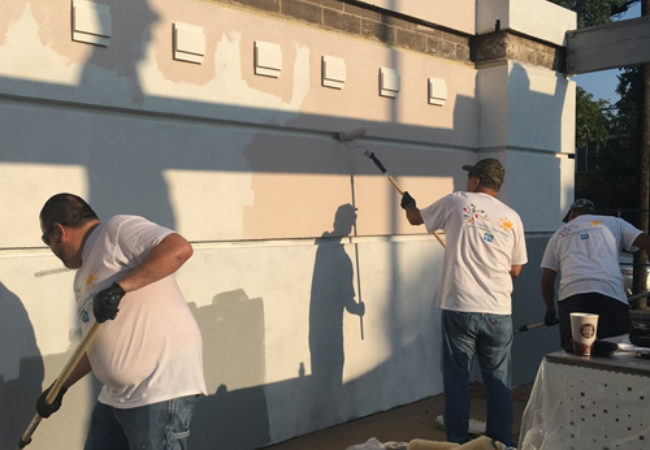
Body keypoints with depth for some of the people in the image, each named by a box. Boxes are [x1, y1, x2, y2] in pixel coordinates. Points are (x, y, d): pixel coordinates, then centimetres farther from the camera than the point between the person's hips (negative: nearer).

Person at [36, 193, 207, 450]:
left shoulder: (118, 230, -9)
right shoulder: (83, 278, 19)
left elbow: (179, 248, -26)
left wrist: (120, 287, -26)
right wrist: (61, 387, 24)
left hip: (162, 389, -10)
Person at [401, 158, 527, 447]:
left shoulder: (456, 202, 0)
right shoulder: (512, 217, 6)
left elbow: (416, 219, 16)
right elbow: (516, 270, 12)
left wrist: (408, 203, 38)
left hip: (459, 309, -2)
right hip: (499, 313, 3)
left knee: (457, 381, 7)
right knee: (499, 383, 12)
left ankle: (458, 443, 13)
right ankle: (502, 443, 18)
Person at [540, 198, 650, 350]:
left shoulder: (559, 234, 27)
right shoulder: (613, 222, 25)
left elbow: (547, 281, 23)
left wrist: (550, 310, 36)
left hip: (571, 293, 1)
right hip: (611, 292, -1)